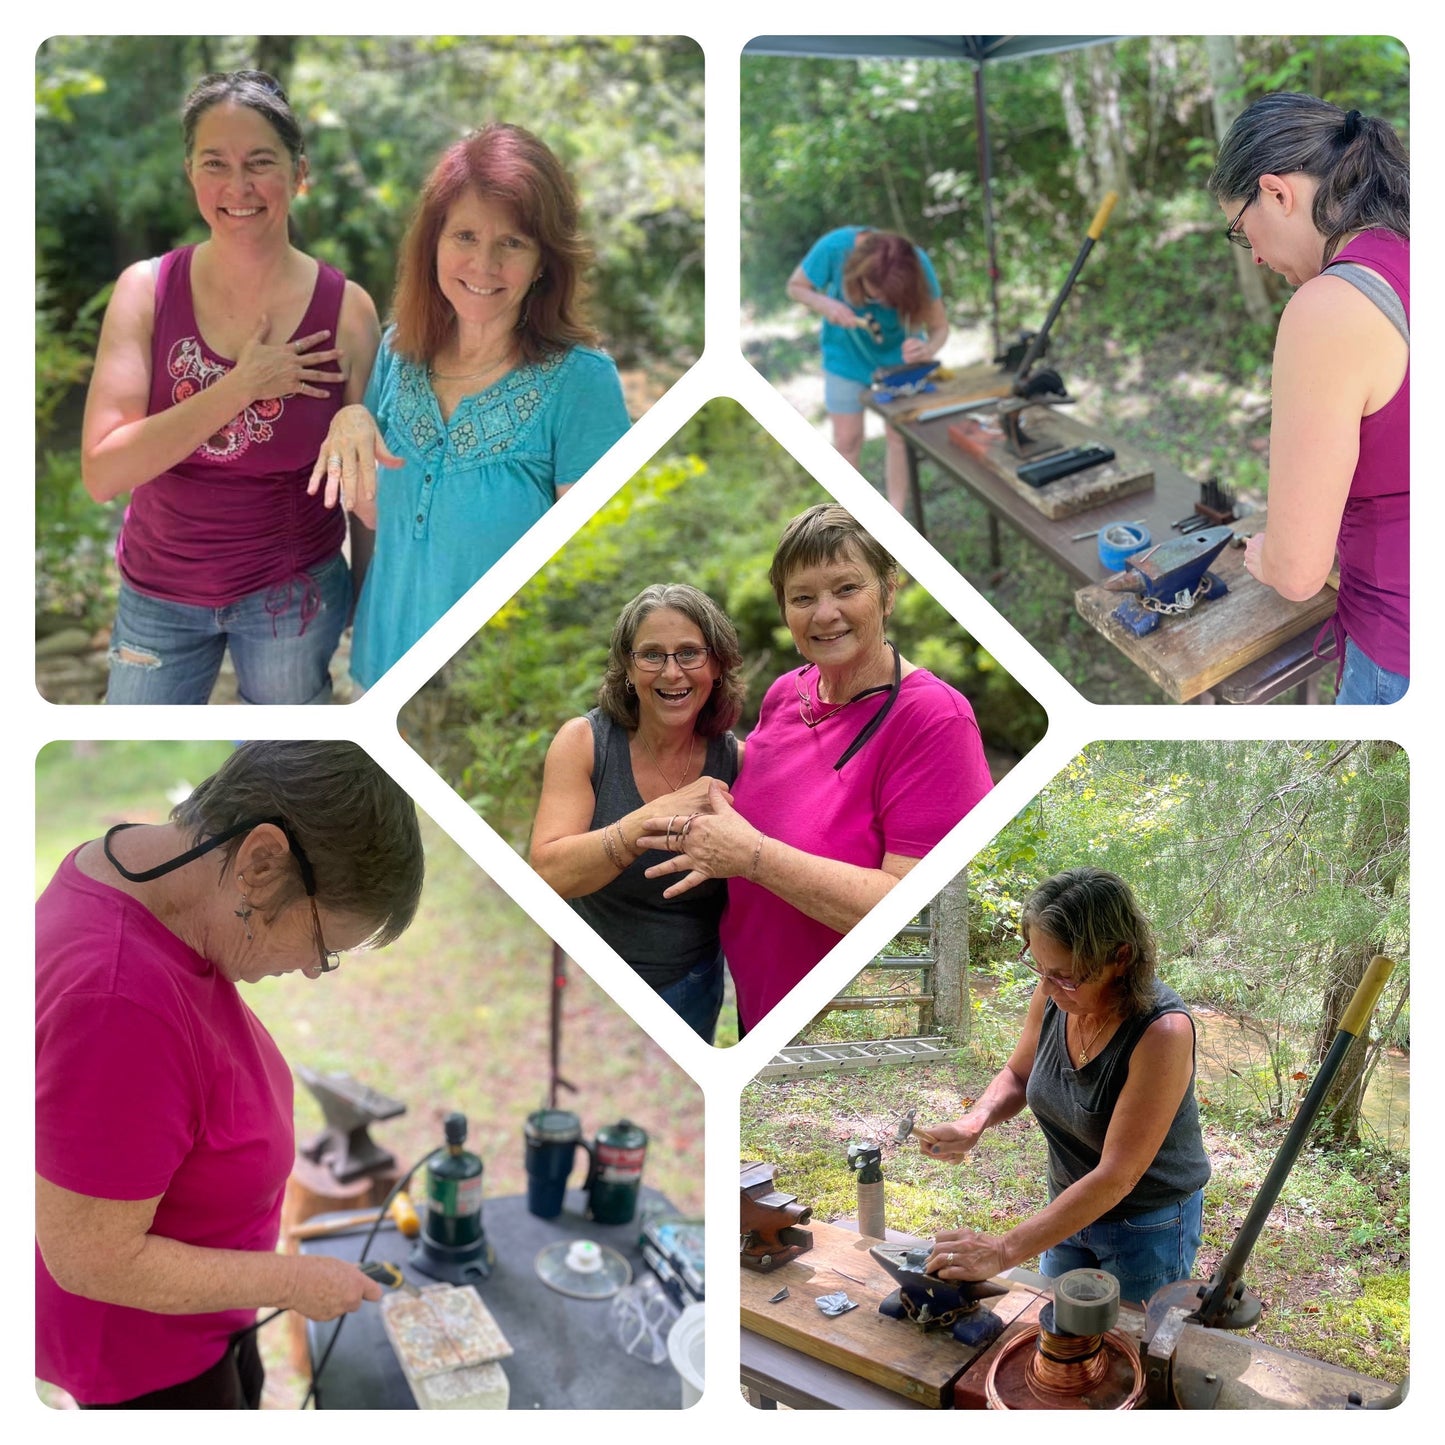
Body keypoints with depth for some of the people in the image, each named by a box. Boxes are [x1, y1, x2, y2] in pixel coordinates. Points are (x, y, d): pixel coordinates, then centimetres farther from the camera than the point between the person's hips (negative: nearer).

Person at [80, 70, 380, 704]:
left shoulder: (345, 308, -10)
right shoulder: (146, 289, -9)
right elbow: (102, 473, -18)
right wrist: (242, 386, -23)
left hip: (294, 595, -1)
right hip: (158, 596, 1)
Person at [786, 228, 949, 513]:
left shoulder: (918, 266, -33)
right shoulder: (835, 247, -35)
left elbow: (939, 326, -23)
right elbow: (796, 286, -17)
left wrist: (928, 349, -46)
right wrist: (825, 304, -38)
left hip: (898, 352, 0)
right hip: (846, 353, 0)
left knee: (900, 435, 2)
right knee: (847, 439, 3)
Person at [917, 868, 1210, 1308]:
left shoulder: (1163, 1031, -33)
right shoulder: (1054, 996, -15)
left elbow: (1116, 1176, -32)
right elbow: (1017, 1075, 5)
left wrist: (1003, 1252, -34)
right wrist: (973, 1123, -17)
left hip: (1147, 1225, -5)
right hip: (1071, 1207, 6)